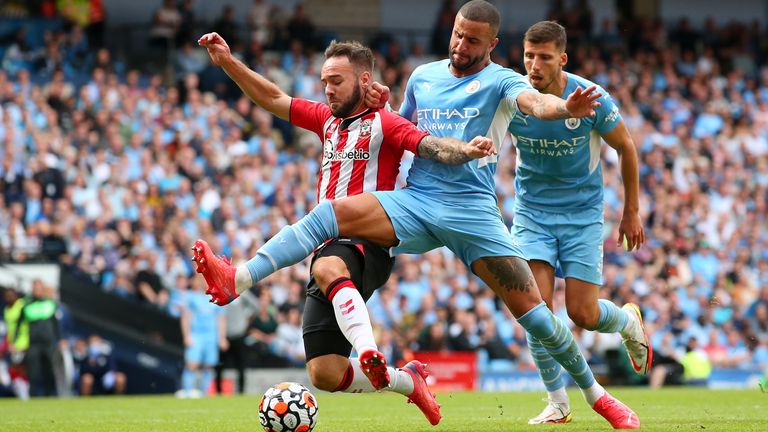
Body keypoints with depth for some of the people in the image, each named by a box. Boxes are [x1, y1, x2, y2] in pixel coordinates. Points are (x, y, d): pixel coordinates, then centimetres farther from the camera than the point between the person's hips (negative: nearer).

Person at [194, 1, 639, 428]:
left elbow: (533, 101, -22)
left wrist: (566, 107, -46)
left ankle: (597, 395, 12)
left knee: (532, 310, -7)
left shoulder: (501, 82, 0)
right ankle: (237, 280, -32)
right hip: (415, 201, 3)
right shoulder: (423, 76, 15)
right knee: (334, 212, -22)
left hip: (473, 208, -3)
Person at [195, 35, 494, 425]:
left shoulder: (383, 123, -1)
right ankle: (407, 381, 19)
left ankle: (369, 352, -60)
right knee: (325, 376, -3)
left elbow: (430, 145, -17)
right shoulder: (327, 120, 21)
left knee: (328, 268, -44)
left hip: (365, 245, -7)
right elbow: (273, 99, 25)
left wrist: (465, 150, -38)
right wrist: (228, 62, 15)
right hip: (329, 249, 7)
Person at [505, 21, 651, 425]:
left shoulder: (592, 99, -18)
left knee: (583, 314, -5)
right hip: (532, 212, 1)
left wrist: (631, 212, 4)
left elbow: (625, 148, -1)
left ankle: (629, 321, 32)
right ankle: (557, 402, 1)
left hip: (582, 212, -1)